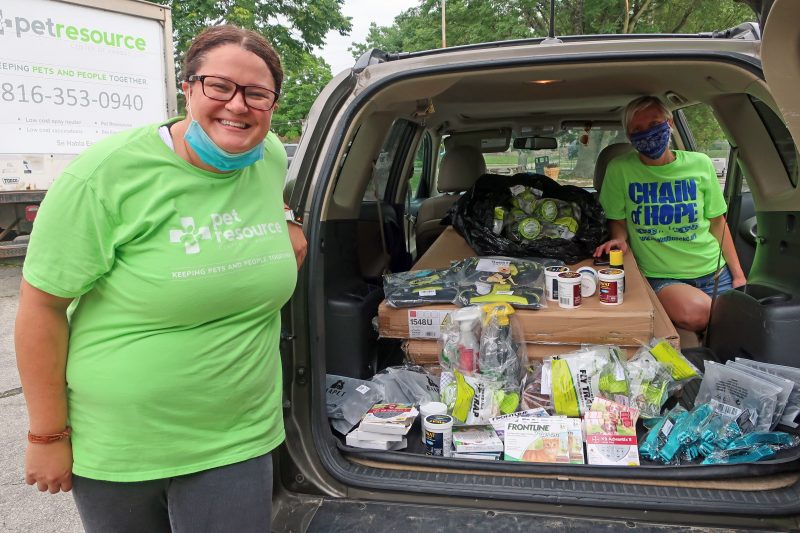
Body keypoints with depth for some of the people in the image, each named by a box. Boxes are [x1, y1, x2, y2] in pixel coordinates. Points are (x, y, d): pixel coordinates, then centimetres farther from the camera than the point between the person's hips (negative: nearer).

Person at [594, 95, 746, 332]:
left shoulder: (700, 164, 2)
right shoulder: (620, 170, -6)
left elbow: (717, 222, 10)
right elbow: (618, 221, 7)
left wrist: (738, 274, 7)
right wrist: (619, 239, -17)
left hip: (715, 272, 3)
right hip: (662, 278, -3)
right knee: (694, 313, -32)